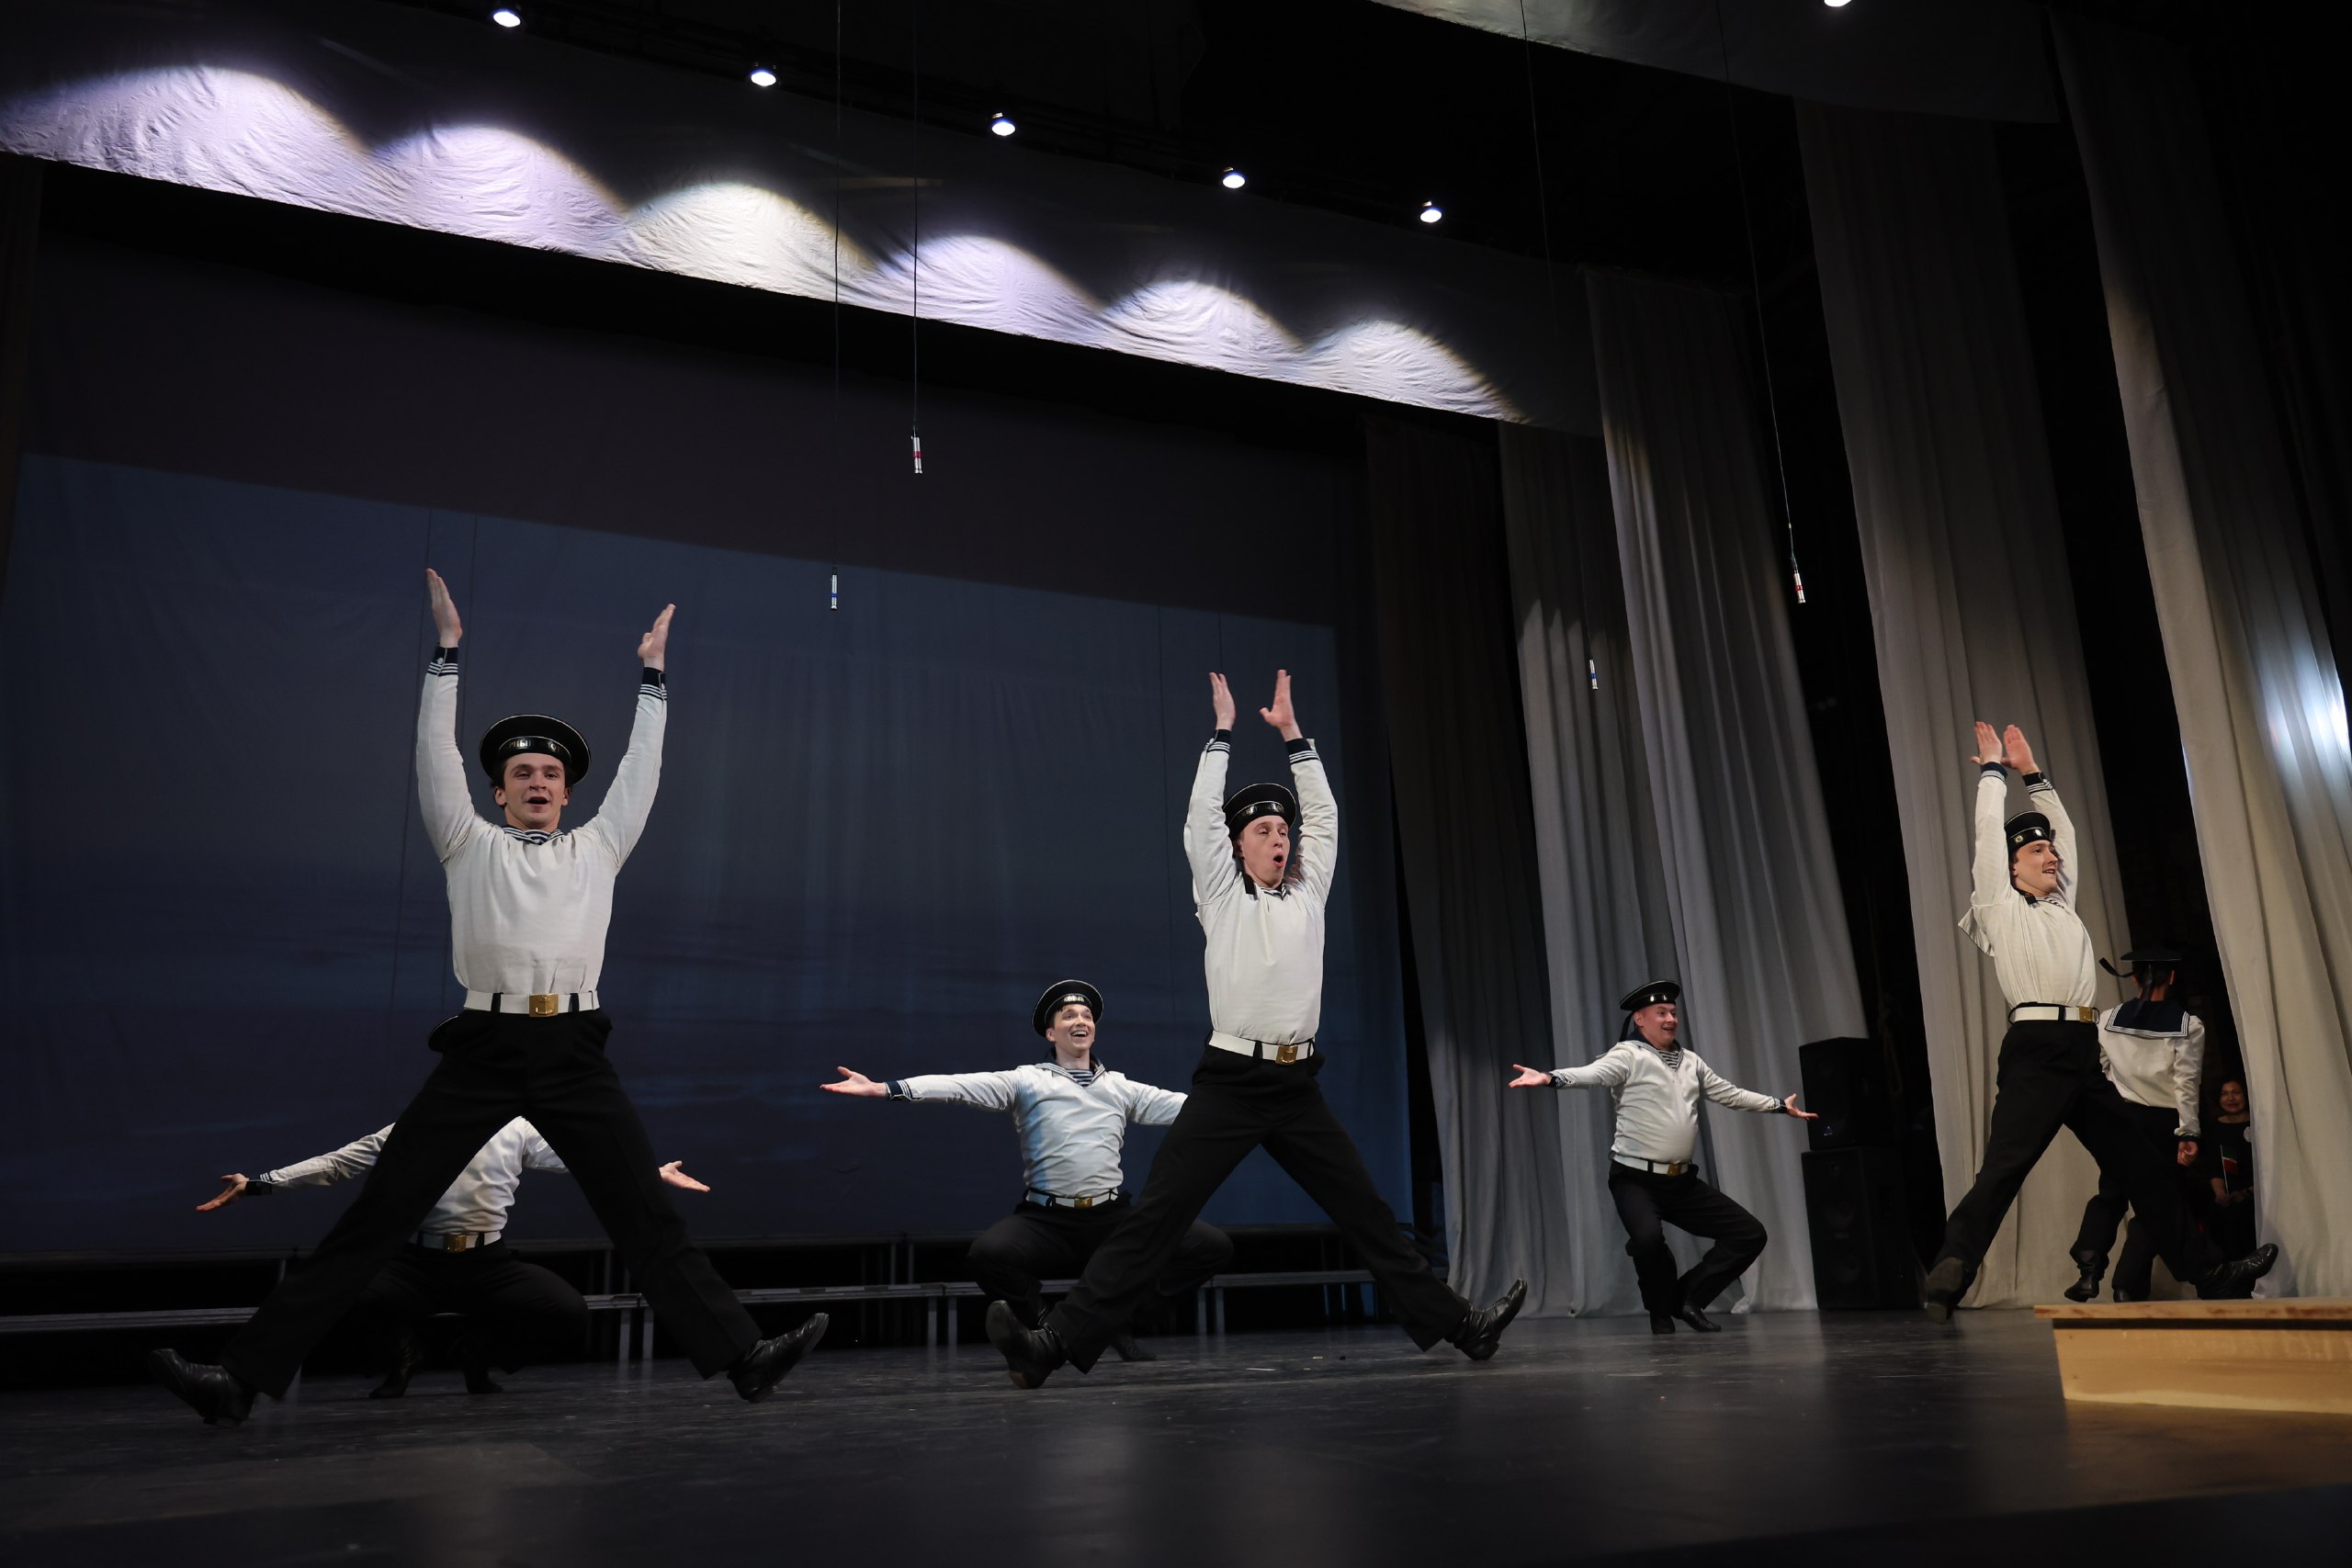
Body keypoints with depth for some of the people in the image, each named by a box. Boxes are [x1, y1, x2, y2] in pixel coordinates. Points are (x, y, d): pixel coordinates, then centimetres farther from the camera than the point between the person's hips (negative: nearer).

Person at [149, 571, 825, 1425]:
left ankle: (742, 1355, -3)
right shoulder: (471, 844, 15)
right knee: (377, 1213, 0)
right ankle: (245, 1377, 5)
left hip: (575, 1052, 1)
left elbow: (641, 769, 20)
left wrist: (652, 674, 22)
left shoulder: (598, 848, 18)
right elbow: (437, 754, 10)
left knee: (650, 1217, -1)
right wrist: (448, 649, 9)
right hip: (483, 1048, -1)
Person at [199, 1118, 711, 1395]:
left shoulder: (518, 1130, 9)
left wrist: (653, 1171, 4)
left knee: (570, 1316, -22)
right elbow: (335, 1163, 8)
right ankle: (403, 1352, 7)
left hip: (492, 1264, 1)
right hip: (419, 1263, -1)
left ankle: (480, 1350, 12)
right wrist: (257, 1183, 1)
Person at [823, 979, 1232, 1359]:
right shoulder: (1027, 1081, 5)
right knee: (988, 1254, -33)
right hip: (1047, 1221, -3)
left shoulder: (1121, 1087, 14)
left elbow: (1179, 1104, 10)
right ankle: (1043, 1329, -1)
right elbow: (961, 1085, -7)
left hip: (1113, 1218, 3)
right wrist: (883, 1088, -19)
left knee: (1214, 1246, -11)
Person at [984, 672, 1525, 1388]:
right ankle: (1057, 1342, -13)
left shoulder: (1307, 895, 14)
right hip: (1229, 1083, -4)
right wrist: (1223, 730, 1)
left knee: (1368, 1214, 10)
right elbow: (1201, 817, -4)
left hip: (1298, 1088, 4)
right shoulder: (1223, 898, 4)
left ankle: (1457, 1324, 17)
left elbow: (1324, 815, 14)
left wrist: (1291, 730, 13)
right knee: (1153, 1218, -11)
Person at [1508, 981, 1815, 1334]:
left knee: (1749, 1233, 4)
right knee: (1648, 1236, -33)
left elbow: (1729, 1093, 27)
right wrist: (1549, 1077, -46)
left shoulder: (1690, 1060, 14)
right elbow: (1590, 1073, -26)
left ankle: (1688, 1298, 13)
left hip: (1682, 1181, 7)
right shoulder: (1629, 1055, -8)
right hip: (1636, 1179, -7)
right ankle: (1662, 1312, -2)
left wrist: (1780, 1106, 33)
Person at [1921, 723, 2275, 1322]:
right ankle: (1949, 1273, -24)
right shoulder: (2000, 907, 4)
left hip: (2084, 1054, 8)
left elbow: (2064, 829, 30)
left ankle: (2208, 1272, 20)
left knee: (2140, 1165, 12)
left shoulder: (2062, 906, 23)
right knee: (2004, 1167, -18)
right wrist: (1994, 770, 11)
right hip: (2036, 1050, -8)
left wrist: (2033, 773, 30)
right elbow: (1989, 831, 0)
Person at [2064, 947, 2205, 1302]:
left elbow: (2094, 1071, 2)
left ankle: (2089, 1271, 0)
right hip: (2165, 1123, -2)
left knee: (2109, 1196, 16)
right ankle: (2129, 1289, 2)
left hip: (2123, 1116, 2)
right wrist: (2187, 1133, -9)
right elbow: (2188, 1083, -11)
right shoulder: (2188, 1025, -7)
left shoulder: (2109, 1019, -1)